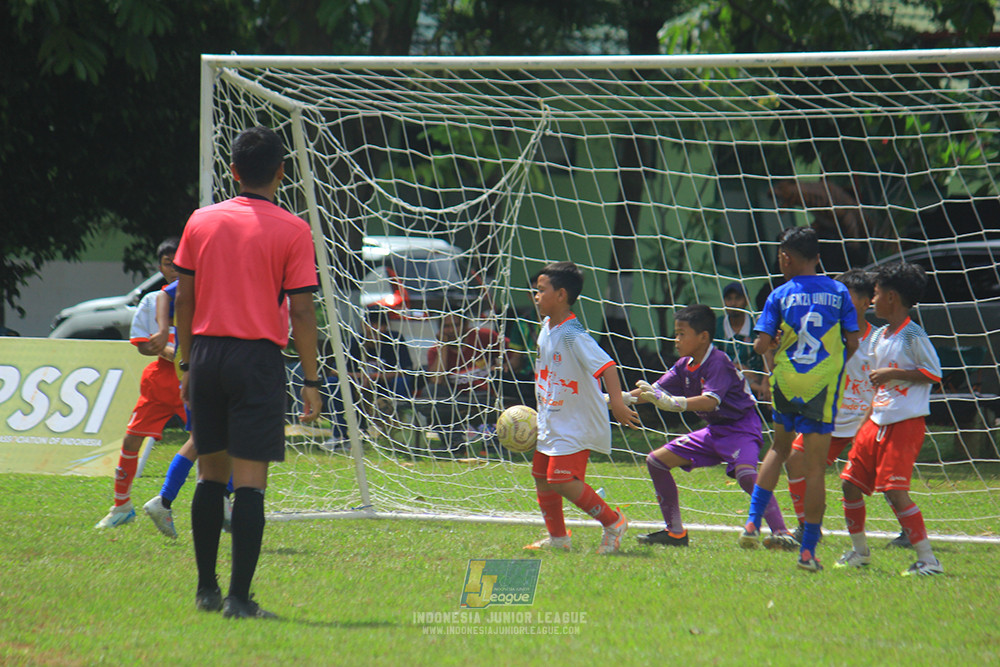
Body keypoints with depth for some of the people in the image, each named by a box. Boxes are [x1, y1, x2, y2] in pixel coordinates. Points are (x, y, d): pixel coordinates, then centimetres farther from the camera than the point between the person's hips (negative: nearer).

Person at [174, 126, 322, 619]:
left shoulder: (201, 221, 6)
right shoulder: (292, 231, -5)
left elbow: (184, 298, 9)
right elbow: (301, 309, -7)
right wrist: (310, 382, -2)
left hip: (206, 353, 4)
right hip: (258, 357, -4)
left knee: (211, 475, 15)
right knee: (250, 482, -4)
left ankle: (206, 588, 20)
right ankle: (238, 598, -7)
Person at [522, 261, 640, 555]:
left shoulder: (572, 335, -24)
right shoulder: (546, 327, 6)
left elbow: (605, 365, -33)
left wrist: (617, 403, -43)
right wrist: (543, 406, 25)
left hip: (577, 425, -10)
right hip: (552, 421, 10)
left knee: (562, 480, -15)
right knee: (541, 475, 13)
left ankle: (613, 522, 0)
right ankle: (557, 537, 27)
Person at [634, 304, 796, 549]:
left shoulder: (718, 362, -22)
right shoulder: (685, 366, 4)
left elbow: (710, 401, -35)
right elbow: (654, 391, 7)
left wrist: (672, 402, -46)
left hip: (741, 427, -9)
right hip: (714, 430, 9)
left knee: (745, 473, -36)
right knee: (656, 461, 7)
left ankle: (781, 533, -39)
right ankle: (675, 532, 13)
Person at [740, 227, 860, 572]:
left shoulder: (781, 295, -1)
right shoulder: (838, 292, 3)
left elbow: (761, 345, -5)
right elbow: (852, 343, 1)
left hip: (786, 384, 1)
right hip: (822, 388, -1)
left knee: (779, 448, 24)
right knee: (815, 468, 1)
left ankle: (753, 522, 15)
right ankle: (808, 550, 0)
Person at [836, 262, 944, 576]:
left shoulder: (913, 336, -12)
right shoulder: (879, 336, 13)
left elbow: (933, 374, -14)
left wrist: (892, 374, -18)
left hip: (906, 423, -9)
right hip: (878, 421, 9)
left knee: (894, 489, -16)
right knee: (850, 482, 9)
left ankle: (927, 559, -11)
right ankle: (859, 551, 26)